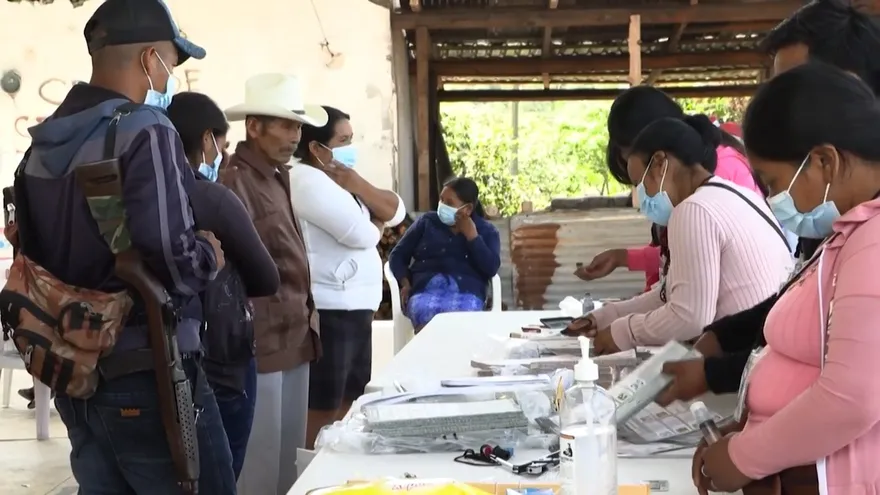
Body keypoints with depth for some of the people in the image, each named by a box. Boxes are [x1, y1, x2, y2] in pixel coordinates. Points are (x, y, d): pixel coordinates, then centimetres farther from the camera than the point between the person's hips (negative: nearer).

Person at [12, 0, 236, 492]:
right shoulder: (146, 132, -16)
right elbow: (172, 260, -24)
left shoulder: (43, 145, 10)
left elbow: (35, 253, 13)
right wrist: (209, 256, -5)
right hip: (146, 376, -8)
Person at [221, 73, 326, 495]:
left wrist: (304, 314, 16)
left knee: (289, 456, 18)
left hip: (292, 338, 9)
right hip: (262, 342, -9)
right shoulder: (237, 182, -14)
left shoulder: (275, 177, 14)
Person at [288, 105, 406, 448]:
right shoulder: (308, 179, -12)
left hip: (356, 308, 10)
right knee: (322, 411, -3)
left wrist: (354, 183, -5)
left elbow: (396, 212, 9)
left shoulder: (337, 178, 17)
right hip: (330, 311, -10)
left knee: (352, 403, 16)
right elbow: (361, 233, -20)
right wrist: (377, 224, 3)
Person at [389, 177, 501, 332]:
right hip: (426, 288, 1)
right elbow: (398, 255, 19)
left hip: (465, 291, -1)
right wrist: (405, 283, 1)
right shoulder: (427, 221, 20)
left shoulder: (487, 231, 17)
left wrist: (471, 235, 0)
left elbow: (491, 268, 1)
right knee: (427, 318, -37)